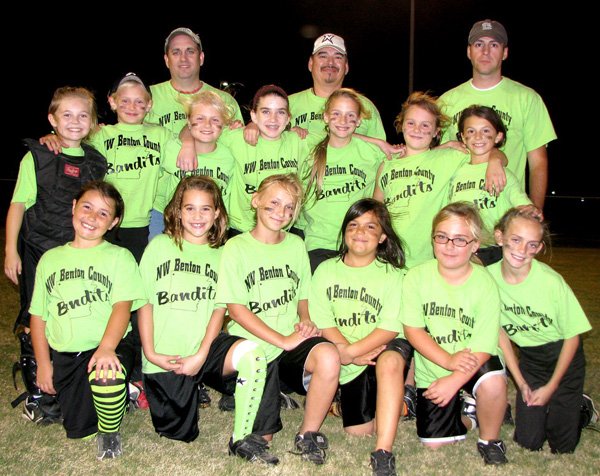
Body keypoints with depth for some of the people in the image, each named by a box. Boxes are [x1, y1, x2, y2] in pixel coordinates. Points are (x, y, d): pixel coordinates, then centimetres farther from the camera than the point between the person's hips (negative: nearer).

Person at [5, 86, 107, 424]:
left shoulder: (96, 162, 7)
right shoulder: (36, 158, -3)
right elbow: (19, 204, -3)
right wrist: (11, 251, -8)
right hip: (38, 250, -3)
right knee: (34, 323, 1)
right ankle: (36, 396, 14)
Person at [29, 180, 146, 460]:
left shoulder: (119, 257, 4)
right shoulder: (50, 259, 14)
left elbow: (122, 306, -10)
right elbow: (38, 315, 14)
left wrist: (107, 347, -27)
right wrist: (43, 363, 5)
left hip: (110, 346, -3)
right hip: (65, 353, 4)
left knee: (106, 378, -37)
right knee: (80, 431, -4)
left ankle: (110, 431, -4)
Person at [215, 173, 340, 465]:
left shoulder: (296, 245, 11)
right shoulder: (236, 248, -4)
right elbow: (236, 309, -9)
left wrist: (305, 321, -3)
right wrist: (283, 340, -14)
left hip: (292, 342, 3)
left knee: (329, 356, -30)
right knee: (262, 437, -7)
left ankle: (308, 434, -9)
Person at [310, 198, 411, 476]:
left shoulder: (392, 274, 2)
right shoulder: (326, 271, 6)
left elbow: (391, 328, -10)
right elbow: (323, 324, -3)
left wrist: (349, 352, -21)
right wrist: (351, 355, -17)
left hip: (385, 348, -2)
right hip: (349, 363, 3)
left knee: (390, 360, -37)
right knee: (358, 429, -5)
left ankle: (383, 454, -32)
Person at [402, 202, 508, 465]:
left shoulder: (485, 284, -15)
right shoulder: (416, 277, -11)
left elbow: (483, 347, -16)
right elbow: (413, 330, -12)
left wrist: (454, 381, -27)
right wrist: (449, 360, -24)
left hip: (474, 363, -1)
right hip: (433, 367, 2)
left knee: (493, 383, -34)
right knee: (432, 441, -6)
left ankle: (490, 440, -2)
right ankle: (466, 413, 28)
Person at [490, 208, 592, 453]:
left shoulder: (551, 281, -25)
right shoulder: (489, 277, -16)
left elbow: (572, 336, -11)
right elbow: (500, 331, -3)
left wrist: (551, 387, -7)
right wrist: (520, 382, -2)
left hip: (562, 355, -3)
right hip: (528, 357, 3)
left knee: (562, 445, -2)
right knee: (527, 442, 4)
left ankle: (580, 408, 27)